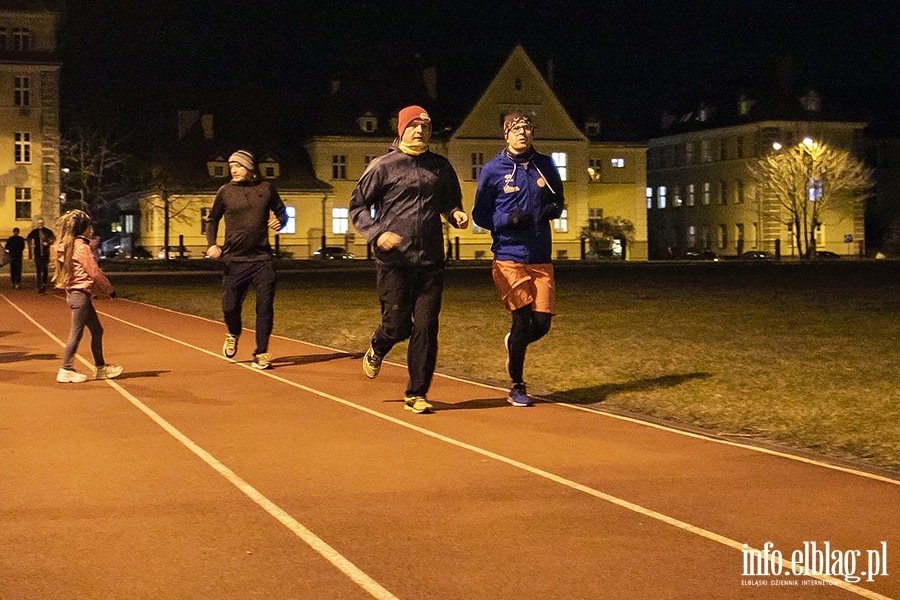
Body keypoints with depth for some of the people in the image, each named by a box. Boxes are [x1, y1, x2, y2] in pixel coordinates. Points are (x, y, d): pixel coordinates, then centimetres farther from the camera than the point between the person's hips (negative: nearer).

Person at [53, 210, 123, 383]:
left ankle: (101, 367, 21)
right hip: (81, 294, -10)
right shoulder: (82, 247, -15)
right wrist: (110, 290, 1)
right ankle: (66, 370, 2)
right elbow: (95, 273, -13)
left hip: (74, 293, 10)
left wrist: (101, 291, 17)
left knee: (97, 331, 15)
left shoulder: (69, 246, 14)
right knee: (77, 333, -3)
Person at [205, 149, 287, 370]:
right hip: (234, 260, 0)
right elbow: (212, 219, 13)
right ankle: (233, 334, 35)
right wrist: (211, 244, -2)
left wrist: (280, 221, -5)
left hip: (262, 258, 0)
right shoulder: (226, 191, 4)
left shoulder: (266, 188, 6)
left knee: (265, 306, -4)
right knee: (230, 306, 2)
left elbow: (281, 211, 18)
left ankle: (261, 354, 5)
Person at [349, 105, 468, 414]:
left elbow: (450, 202, 26)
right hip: (393, 261, -3)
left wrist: (456, 214, 3)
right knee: (397, 324, -2)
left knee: (426, 327, -2)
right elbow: (357, 206, 5)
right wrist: (376, 234, -11)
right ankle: (377, 349, 35)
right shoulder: (383, 166, 1)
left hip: (431, 261, 3)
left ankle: (417, 394, 9)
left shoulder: (441, 167, 13)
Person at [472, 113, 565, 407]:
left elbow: (558, 200, 22)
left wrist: (554, 209, -2)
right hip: (509, 258, -3)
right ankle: (517, 387, 10)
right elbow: (480, 215, 4)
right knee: (522, 319, -8)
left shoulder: (545, 165, 9)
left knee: (542, 322, -3)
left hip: (541, 259, 4)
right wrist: (509, 219, -14)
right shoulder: (493, 170, -1)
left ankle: (513, 343, 33)